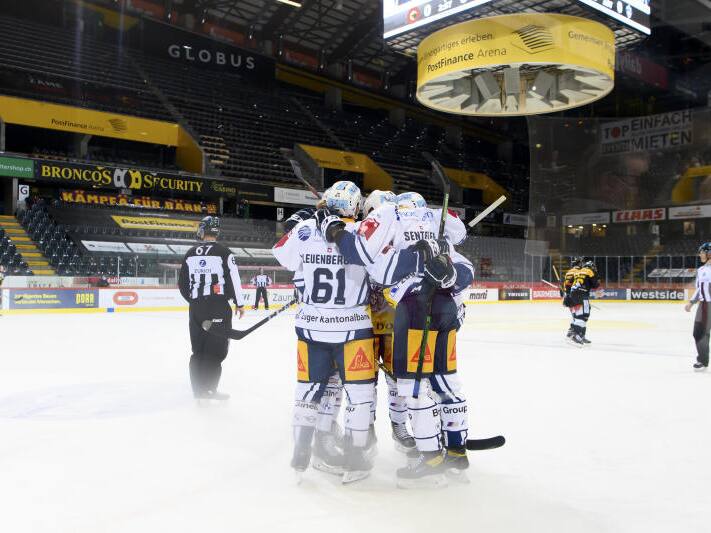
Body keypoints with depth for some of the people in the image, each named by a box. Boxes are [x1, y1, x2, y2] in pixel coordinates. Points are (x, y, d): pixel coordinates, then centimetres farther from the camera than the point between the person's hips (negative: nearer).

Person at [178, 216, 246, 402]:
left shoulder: (190, 254, 7)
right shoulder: (224, 252, -6)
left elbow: (182, 283, 11)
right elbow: (233, 279, -9)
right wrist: (239, 303, 3)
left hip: (196, 307, 5)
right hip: (218, 306, -5)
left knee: (199, 349, 12)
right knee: (216, 349, 0)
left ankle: (199, 388, 16)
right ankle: (208, 389, -1)